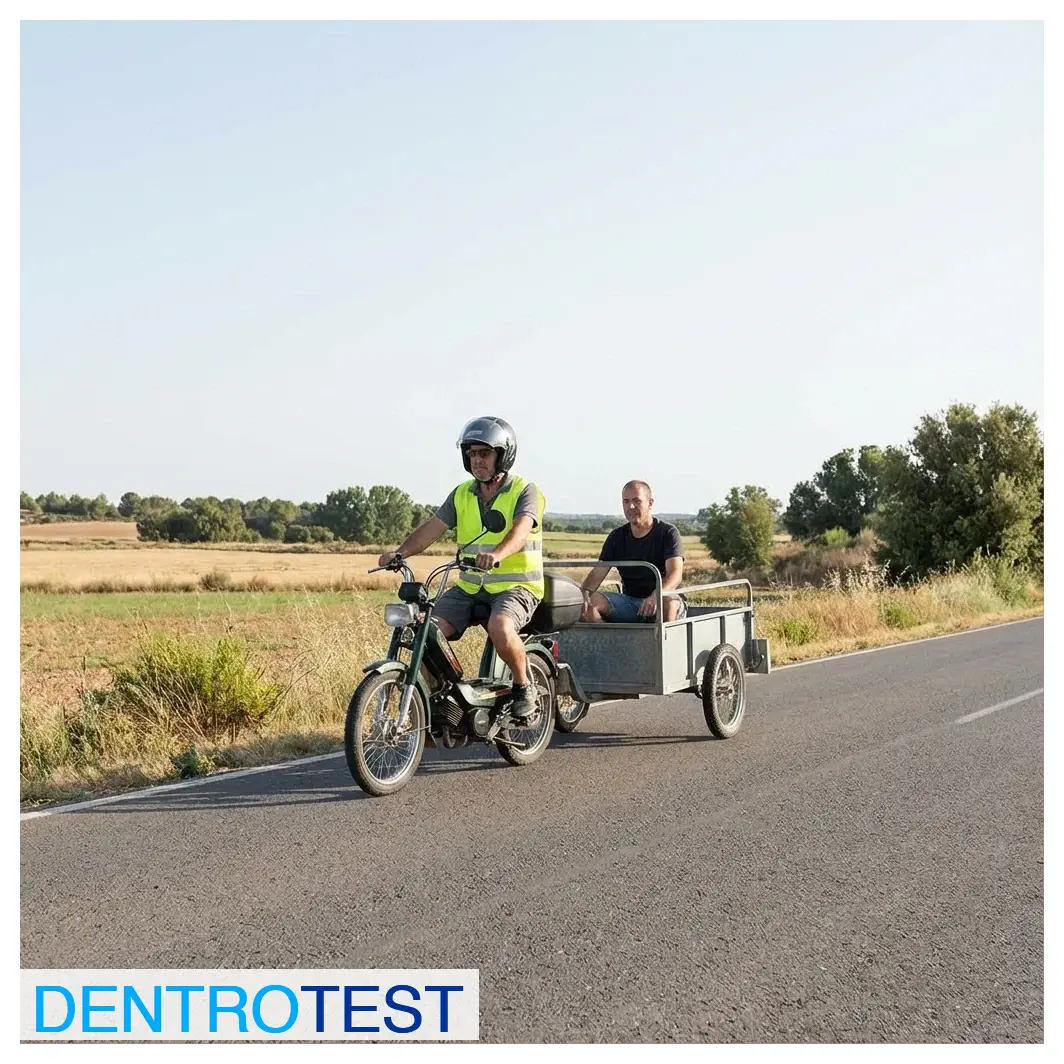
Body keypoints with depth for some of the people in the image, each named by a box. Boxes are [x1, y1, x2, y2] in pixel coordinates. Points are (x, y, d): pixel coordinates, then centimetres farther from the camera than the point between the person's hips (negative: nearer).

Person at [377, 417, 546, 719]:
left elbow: (520, 530, -26)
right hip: (470, 587, 5)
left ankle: (524, 686, -9)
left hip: (515, 584, -5)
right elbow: (432, 528, 2)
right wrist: (400, 552, -17)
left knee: (500, 628, -35)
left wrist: (497, 554, -47)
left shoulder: (525, 491, -6)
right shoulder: (462, 494, 11)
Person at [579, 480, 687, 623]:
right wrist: (584, 592, -20)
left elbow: (675, 574, -17)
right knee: (590, 601, -20)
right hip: (628, 600, 4)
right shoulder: (617, 537, 12)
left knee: (670, 602, -39)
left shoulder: (667, 532, -2)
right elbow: (598, 572, 4)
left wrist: (656, 595, -38)